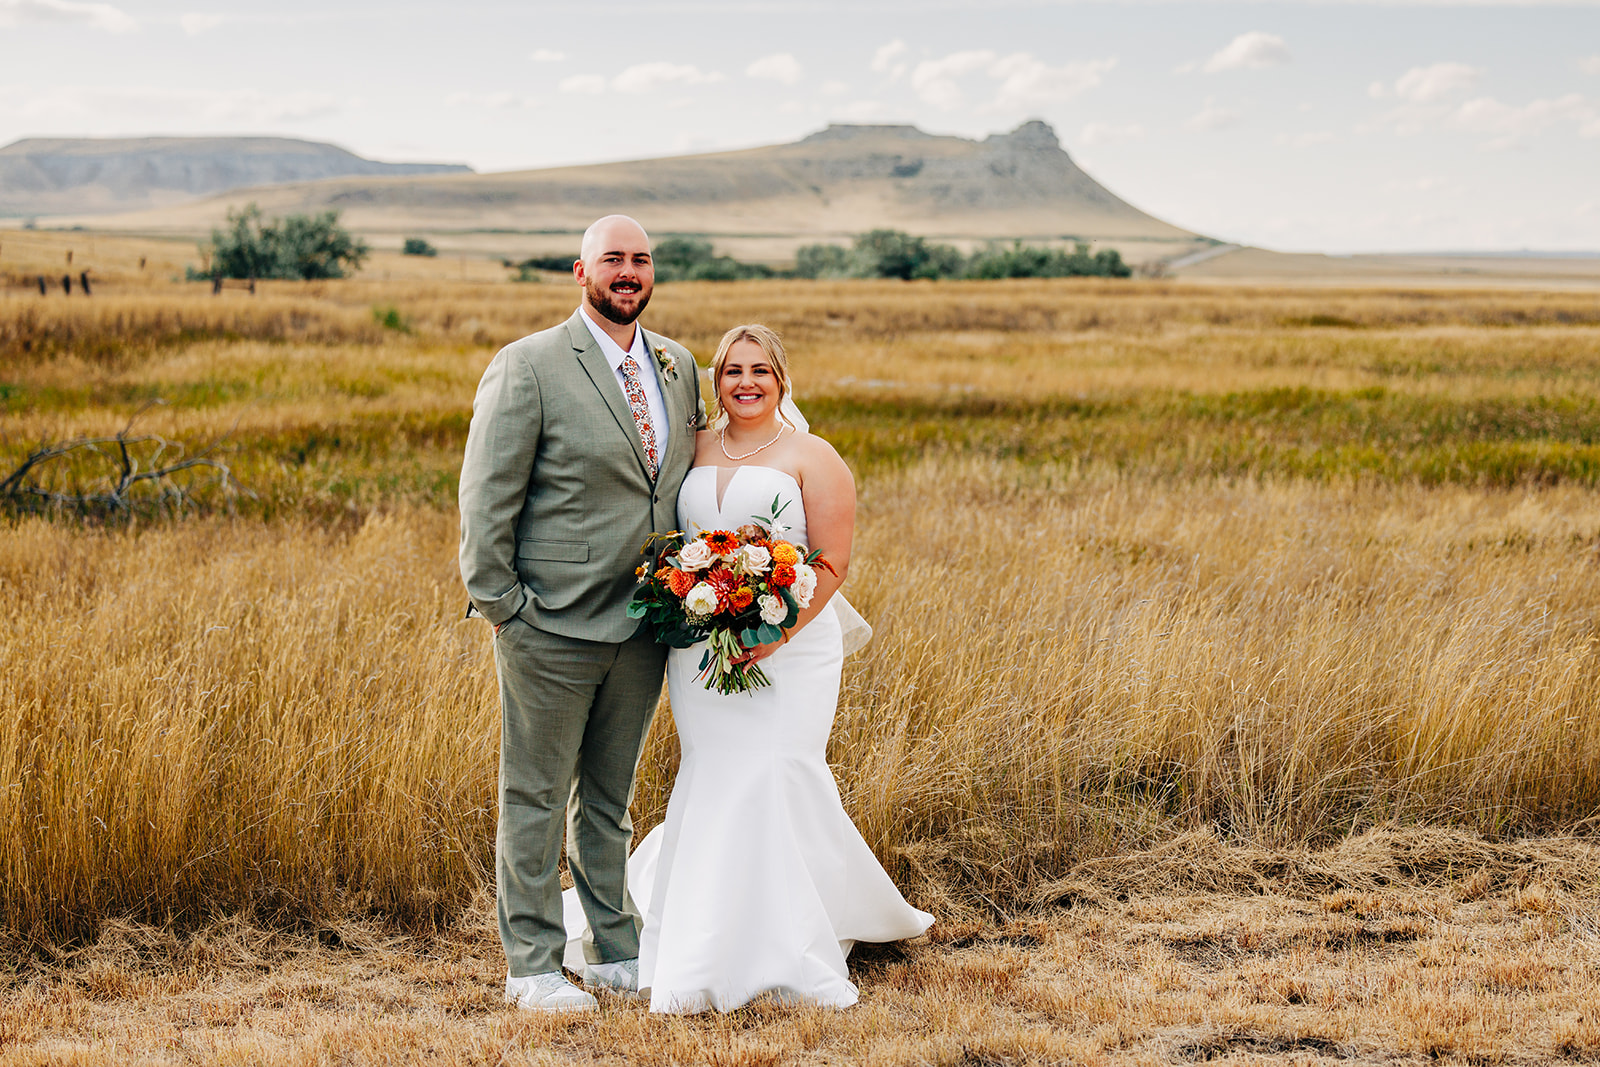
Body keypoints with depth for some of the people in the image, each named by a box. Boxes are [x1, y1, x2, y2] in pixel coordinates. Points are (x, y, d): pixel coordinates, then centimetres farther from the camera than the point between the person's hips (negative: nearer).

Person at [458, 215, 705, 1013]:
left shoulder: (677, 366, 10)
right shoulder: (528, 367, -9)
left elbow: (686, 480, 20)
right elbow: (486, 497, -9)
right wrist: (499, 604, -11)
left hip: (643, 628, 6)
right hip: (553, 626, -6)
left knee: (609, 797, 17)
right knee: (536, 797, 4)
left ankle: (614, 951, 27)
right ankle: (532, 965, 13)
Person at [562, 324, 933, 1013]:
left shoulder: (811, 458, -1)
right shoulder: (694, 450, 12)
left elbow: (833, 563, -6)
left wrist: (774, 636, -17)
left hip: (790, 652, -4)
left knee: (773, 783, -10)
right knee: (716, 787, 2)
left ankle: (785, 953, 2)